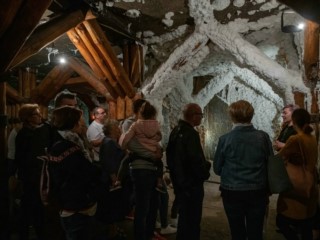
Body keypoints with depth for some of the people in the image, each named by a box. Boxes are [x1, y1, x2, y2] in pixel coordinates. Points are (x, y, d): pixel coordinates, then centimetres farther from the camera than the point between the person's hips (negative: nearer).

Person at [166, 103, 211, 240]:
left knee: (184, 217, 22)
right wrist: (205, 174, -9)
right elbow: (196, 160, -26)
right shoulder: (191, 134, -20)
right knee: (192, 219, 1)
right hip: (192, 184, -10)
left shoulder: (176, 131, 10)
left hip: (180, 181, 10)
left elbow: (170, 156, 16)